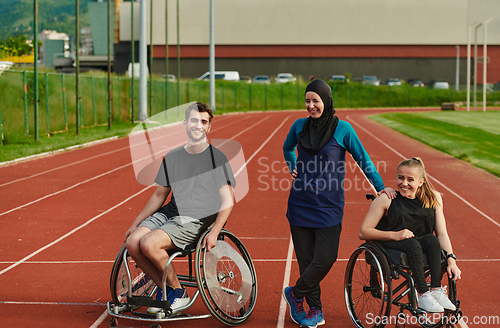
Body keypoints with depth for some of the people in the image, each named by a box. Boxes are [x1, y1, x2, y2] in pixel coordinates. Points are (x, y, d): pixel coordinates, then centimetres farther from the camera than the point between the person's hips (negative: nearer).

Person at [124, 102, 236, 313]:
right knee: (132, 242, -19)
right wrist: (135, 223, 16)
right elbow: (159, 195, 22)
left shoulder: (217, 158, -1)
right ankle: (164, 288, 0)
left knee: (149, 243, -27)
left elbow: (228, 201, -5)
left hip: (195, 220, -6)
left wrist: (214, 232, -18)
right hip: (168, 214, 6)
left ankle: (178, 293, -6)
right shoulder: (171, 158, 14)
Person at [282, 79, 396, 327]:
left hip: (328, 206, -2)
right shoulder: (299, 126, 4)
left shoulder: (342, 129, -5)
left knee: (325, 259, -11)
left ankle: (295, 294, 12)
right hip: (300, 204, 3)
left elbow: (363, 159, 3)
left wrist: (380, 187, 1)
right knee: (306, 259, 4)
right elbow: (287, 148, 26)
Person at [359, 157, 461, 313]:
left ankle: (437, 291, -30)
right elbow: (363, 232, -9)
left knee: (432, 239, -29)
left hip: (422, 245, 3)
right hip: (390, 246, -3)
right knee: (413, 243, -34)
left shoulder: (433, 198, 5)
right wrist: (394, 235, -21)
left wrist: (451, 260, -12)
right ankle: (423, 296, -33)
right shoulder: (386, 199, -5)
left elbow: (442, 233, 2)